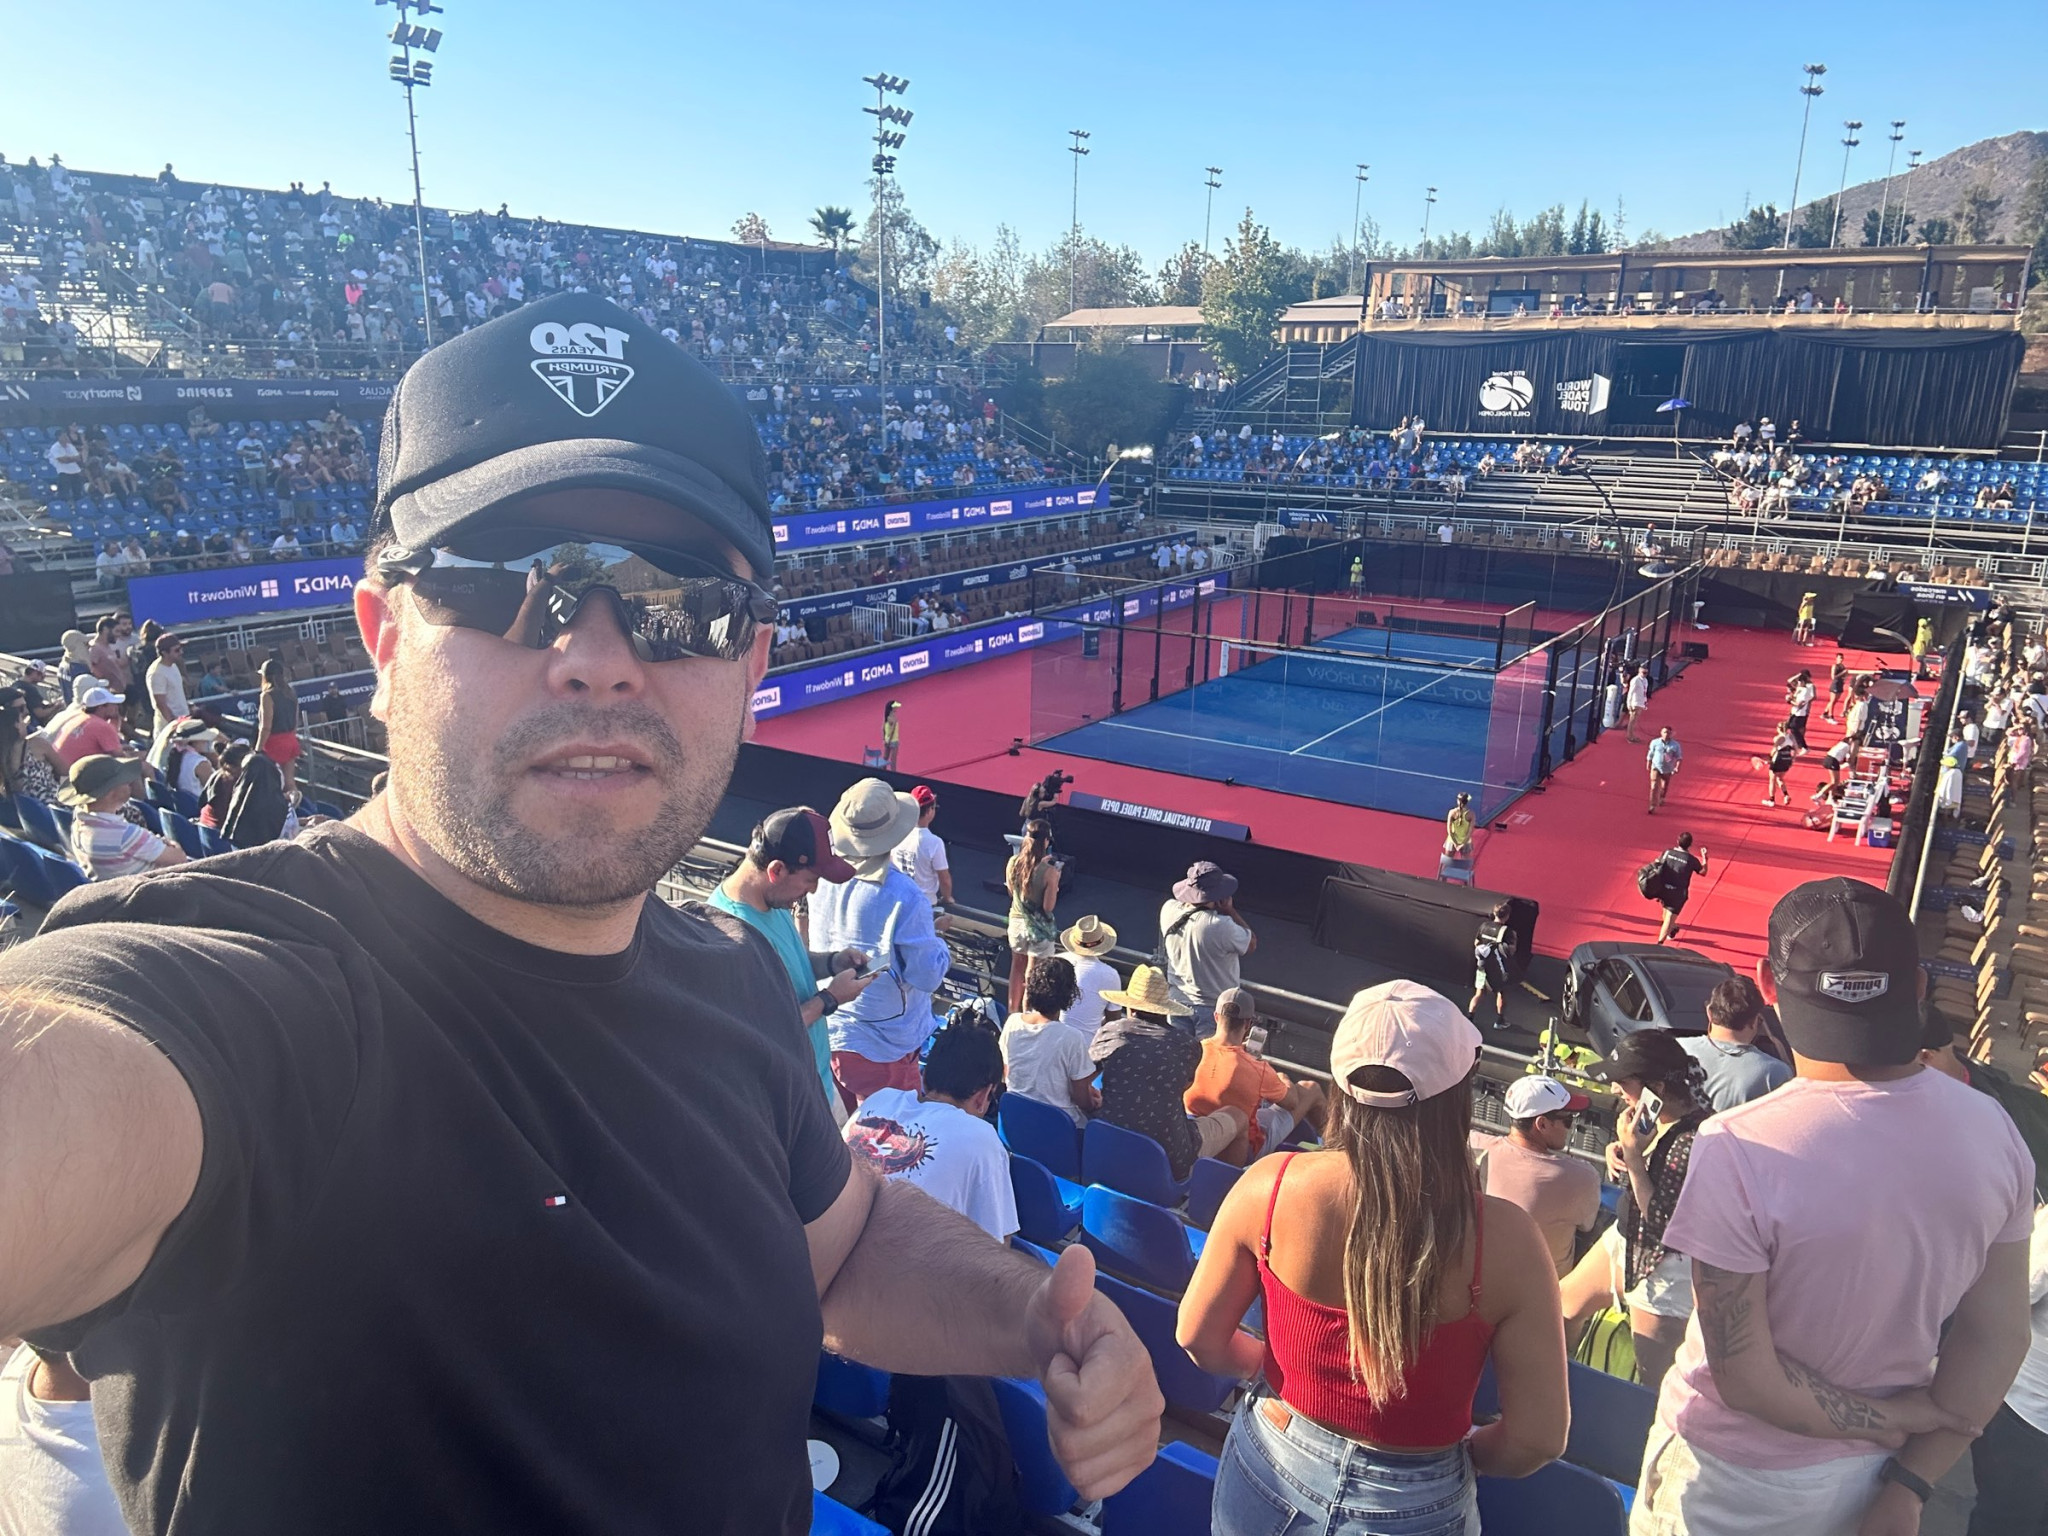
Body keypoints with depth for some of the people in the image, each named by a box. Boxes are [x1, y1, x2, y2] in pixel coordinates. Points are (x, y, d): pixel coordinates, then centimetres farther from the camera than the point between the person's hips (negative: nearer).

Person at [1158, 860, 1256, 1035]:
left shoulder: (1169, 911, -15)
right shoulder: (1221, 927, -31)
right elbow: (1251, 944, -13)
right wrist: (1230, 911, -13)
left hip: (1178, 1003, 5)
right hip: (1214, 1008, -5)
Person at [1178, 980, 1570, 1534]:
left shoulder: (1268, 1186, -19)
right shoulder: (1504, 1239, -23)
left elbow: (1199, 1338, -7)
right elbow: (1537, 1439, -16)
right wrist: (1458, 1452, 4)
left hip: (1268, 1474, 1)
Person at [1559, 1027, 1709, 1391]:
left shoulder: (1693, 1142, -32)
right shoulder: (1648, 1113, -7)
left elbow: (1663, 1224, -29)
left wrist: (1633, 1156, -30)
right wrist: (1615, 1151, -8)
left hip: (1666, 1268, -10)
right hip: (1625, 1239, 10)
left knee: (1651, 1382, 4)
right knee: (1563, 1310, 26)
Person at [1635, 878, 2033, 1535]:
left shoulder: (1738, 1151, -31)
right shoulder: (1992, 1131, -13)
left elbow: (1744, 1377, -25)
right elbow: (1998, 1338, -6)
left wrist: (1892, 1419, -10)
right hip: (1874, 1477, 5)